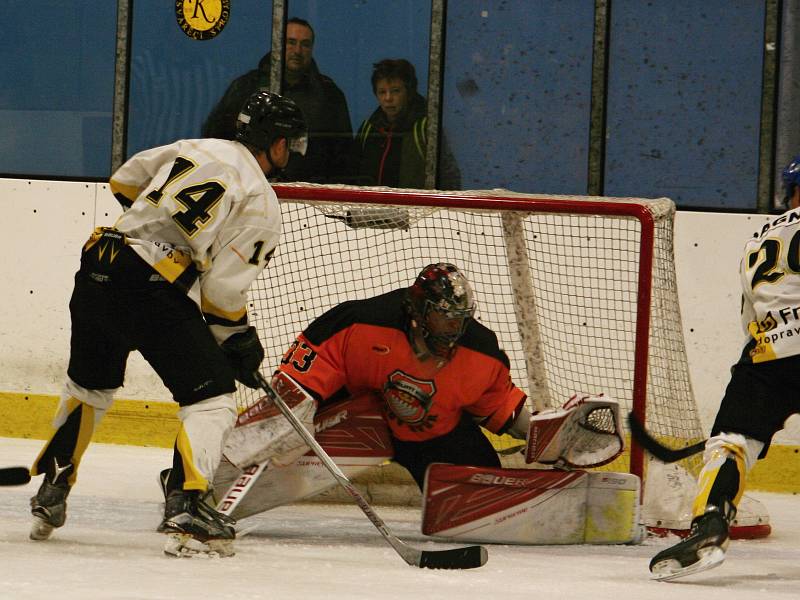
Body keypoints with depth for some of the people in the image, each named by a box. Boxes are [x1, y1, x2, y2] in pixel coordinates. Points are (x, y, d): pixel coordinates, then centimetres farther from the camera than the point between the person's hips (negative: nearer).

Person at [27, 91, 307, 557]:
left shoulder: (195, 148, 16)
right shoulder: (261, 204, -1)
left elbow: (125, 181, 28)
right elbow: (223, 290, -8)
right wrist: (241, 340, 8)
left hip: (98, 270, 7)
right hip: (155, 290, -7)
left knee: (90, 386, 27)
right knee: (213, 396, -1)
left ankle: (51, 492, 31)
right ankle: (185, 506, -17)